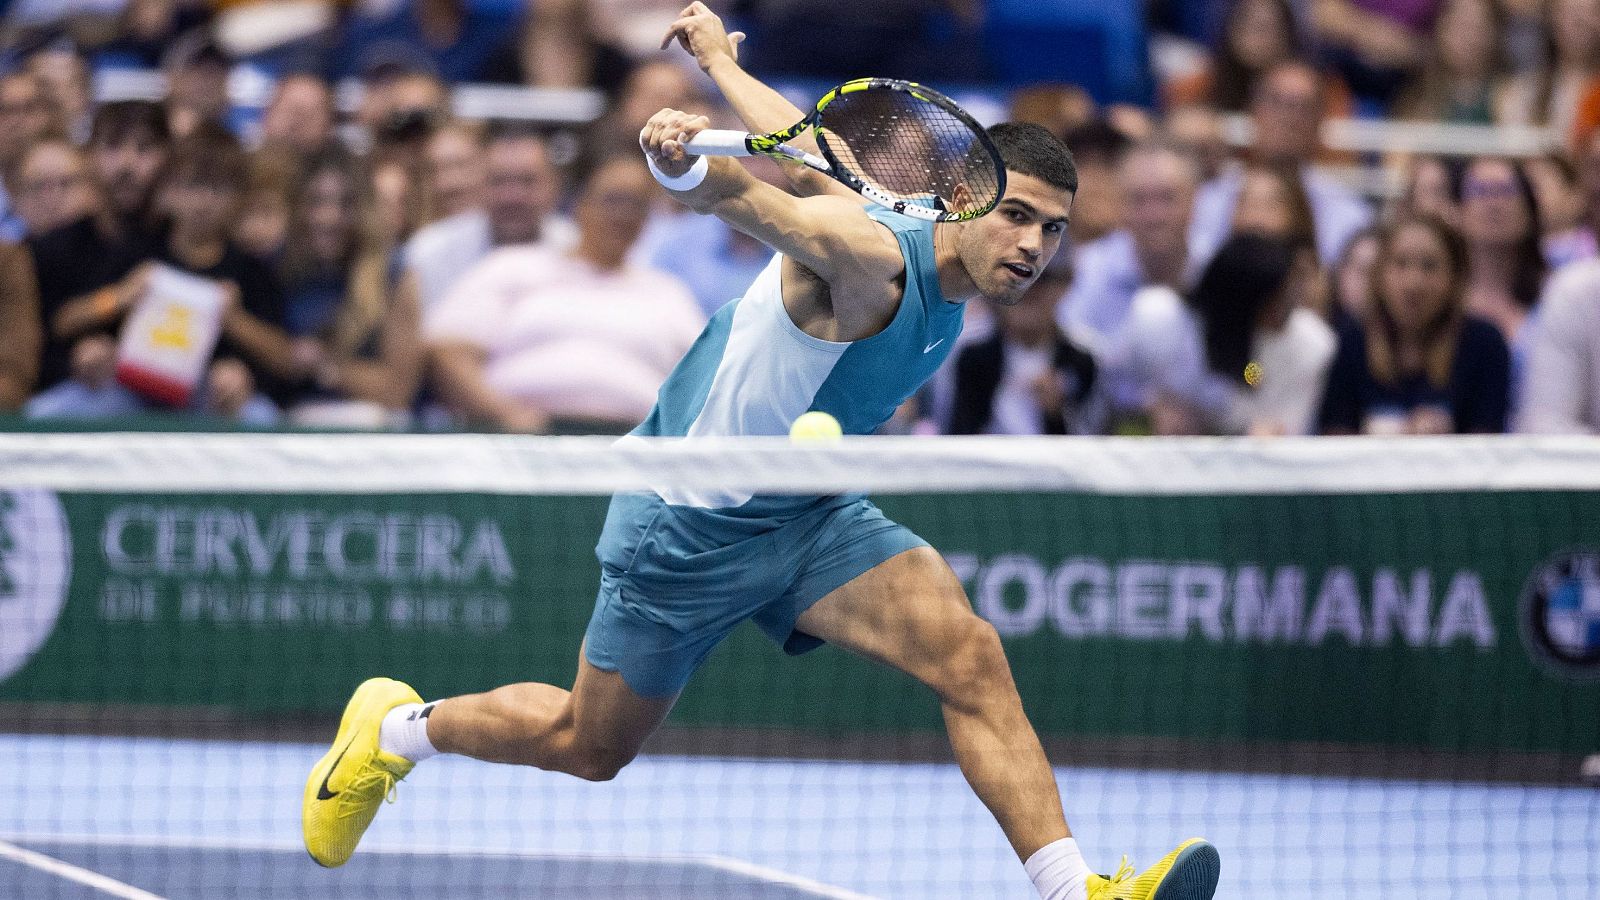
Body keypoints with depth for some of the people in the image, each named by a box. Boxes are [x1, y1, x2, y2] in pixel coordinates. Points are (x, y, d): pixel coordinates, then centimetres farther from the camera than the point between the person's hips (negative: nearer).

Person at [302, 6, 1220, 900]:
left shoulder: (951, 275, -3)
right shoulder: (868, 258, -29)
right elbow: (747, 188, -46)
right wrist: (688, 159, -69)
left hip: (808, 517, 7)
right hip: (690, 521, -7)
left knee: (970, 653, -19)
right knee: (590, 745, 13)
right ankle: (397, 726, 41)